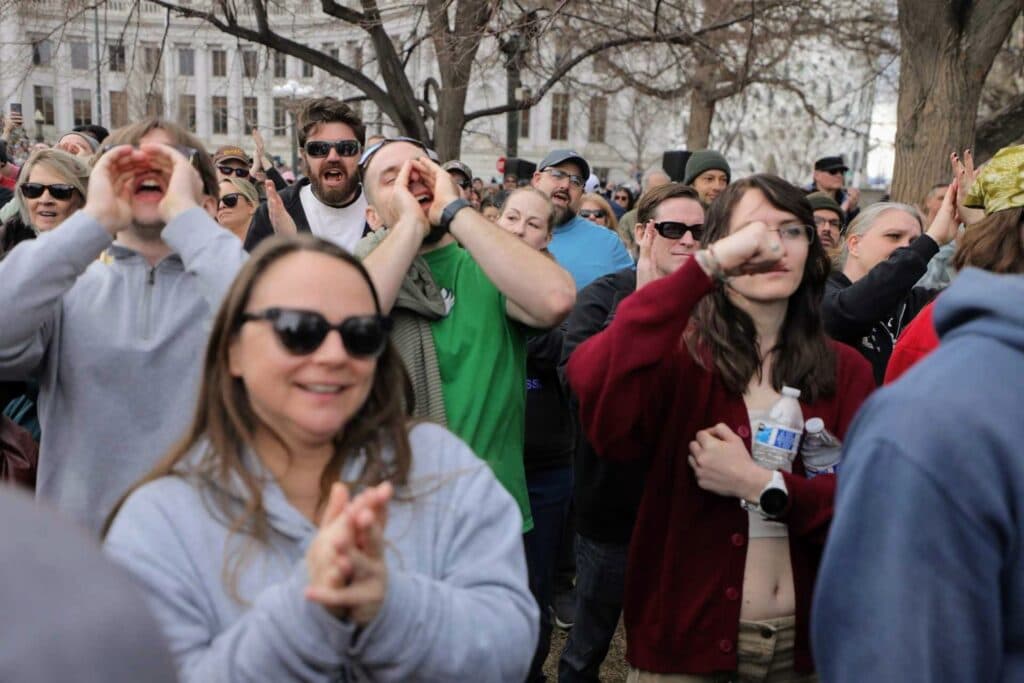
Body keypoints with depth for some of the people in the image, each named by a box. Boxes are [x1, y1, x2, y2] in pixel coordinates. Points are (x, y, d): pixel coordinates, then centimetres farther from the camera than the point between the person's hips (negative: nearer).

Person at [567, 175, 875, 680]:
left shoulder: (846, 370, 2)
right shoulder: (681, 354, -10)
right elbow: (591, 381, -31)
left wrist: (762, 485, -19)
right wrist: (707, 264, -30)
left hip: (802, 641, 4)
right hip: (685, 638, -3)